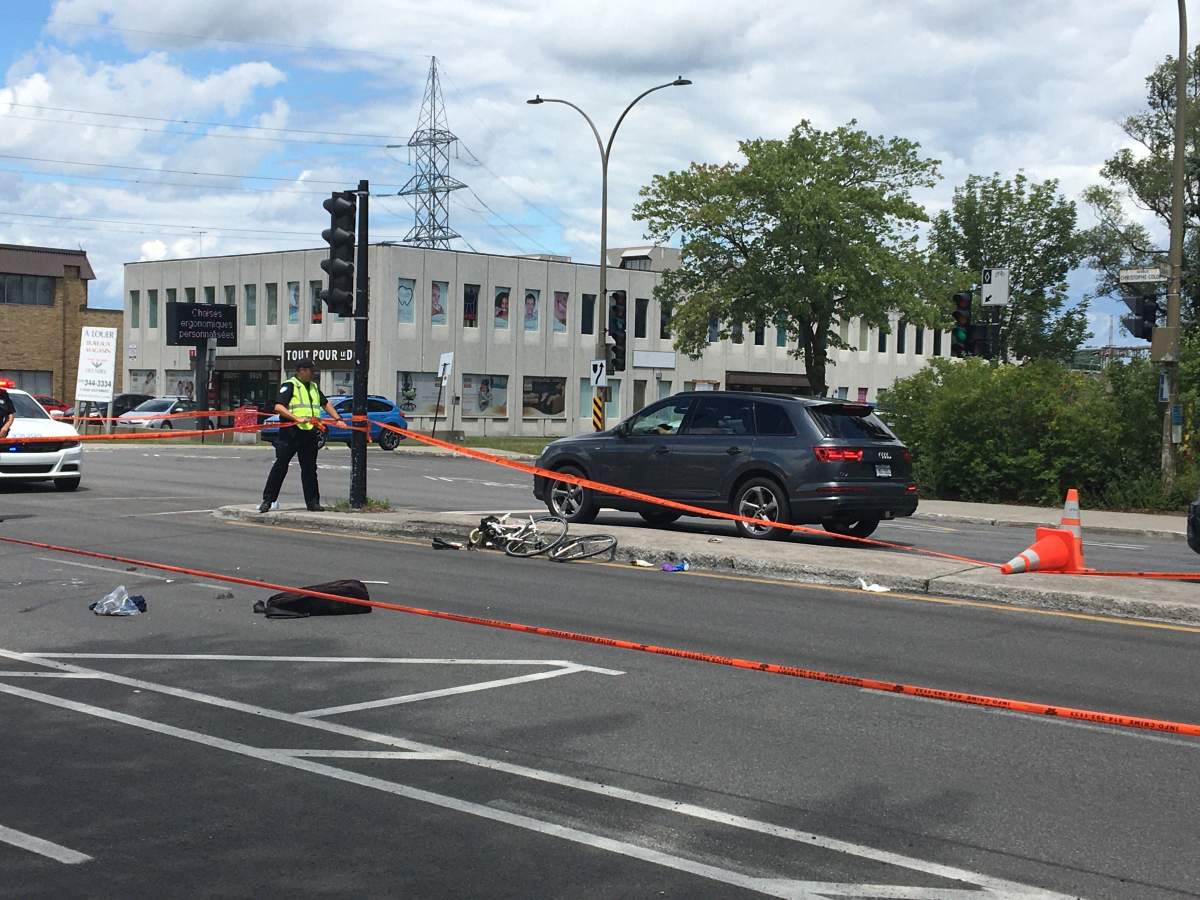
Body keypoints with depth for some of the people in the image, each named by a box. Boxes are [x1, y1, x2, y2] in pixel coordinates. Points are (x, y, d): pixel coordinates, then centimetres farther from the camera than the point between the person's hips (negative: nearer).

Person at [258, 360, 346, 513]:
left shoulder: (314, 387, 17)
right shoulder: (289, 386, -6)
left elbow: (325, 404, 27)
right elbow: (278, 407, -16)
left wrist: (337, 419, 16)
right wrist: (297, 418, -25)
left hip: (309, 433, 6)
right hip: (290, 432, -6)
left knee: (309, 468, 8)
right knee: (280, 466, -4)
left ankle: (312, 501, 13)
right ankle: (267, 500, 2)